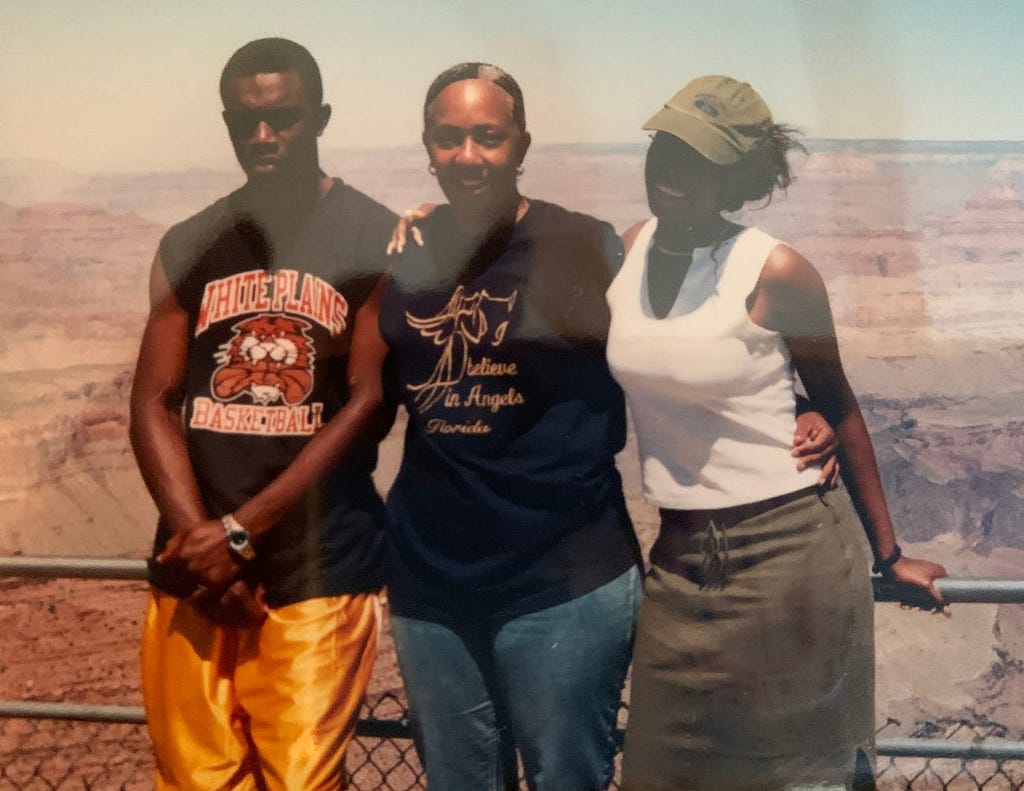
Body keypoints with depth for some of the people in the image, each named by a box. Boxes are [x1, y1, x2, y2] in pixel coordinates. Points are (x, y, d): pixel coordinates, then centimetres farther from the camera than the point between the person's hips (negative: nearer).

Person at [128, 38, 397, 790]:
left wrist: (240, 532, -10)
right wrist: (198, 536, -9)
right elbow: (153, 403, 5)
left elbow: (369, 409, -9)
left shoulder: (375, 241, -3)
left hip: (317, 568, -3)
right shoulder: (189, 246, 9)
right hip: (194, 564, 4)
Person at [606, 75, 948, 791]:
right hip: (680, 561, 5)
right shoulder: (625, 251, 1)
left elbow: (837, 406, -2)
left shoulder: (776, 273, -13)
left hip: (789, 553, -4)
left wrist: (887, 553, 3)